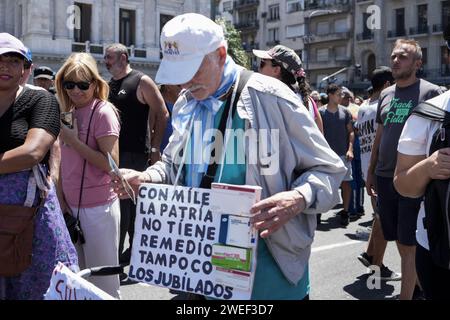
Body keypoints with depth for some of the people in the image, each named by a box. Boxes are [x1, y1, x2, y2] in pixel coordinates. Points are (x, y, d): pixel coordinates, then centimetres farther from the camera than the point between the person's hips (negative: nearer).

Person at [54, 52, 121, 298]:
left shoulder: (103, 112, -11)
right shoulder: (68, 113, 12)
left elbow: (111, 164, -17)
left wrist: (74, 141, -17)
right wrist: (61, 198, 10)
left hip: (98, 206, -7)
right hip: (71, 205, 7)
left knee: (103, 280, 2)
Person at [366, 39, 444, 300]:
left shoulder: (430, 92, -7)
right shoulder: (386, 94, 11)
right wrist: (371, 171, 15)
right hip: (385, 178, 6)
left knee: (408, 244, 0)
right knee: (399, 240, 15)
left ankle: (406, 295, 9)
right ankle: (417, 283, 34)